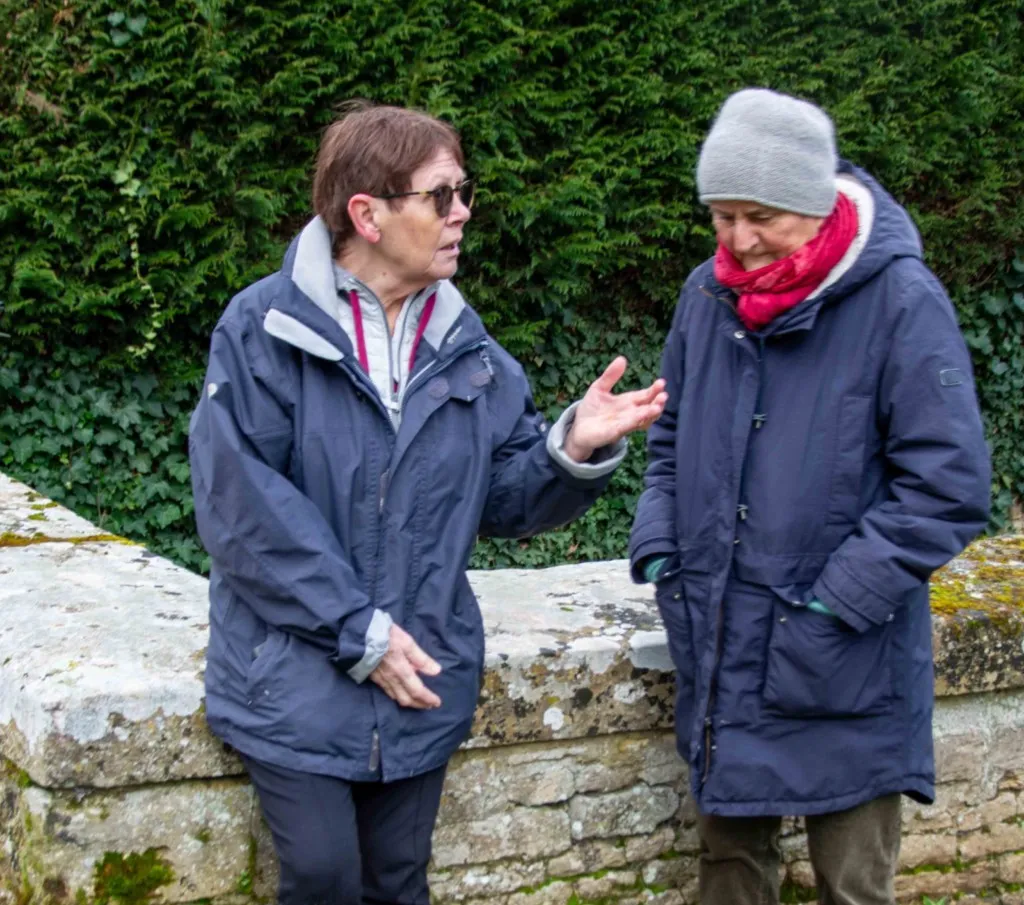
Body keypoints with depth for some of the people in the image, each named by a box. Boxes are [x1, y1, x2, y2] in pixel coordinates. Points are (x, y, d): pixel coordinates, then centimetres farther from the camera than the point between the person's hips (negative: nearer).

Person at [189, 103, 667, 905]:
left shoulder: (464, 347, 4)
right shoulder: (264, 329, -11)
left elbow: (507, 500, 5)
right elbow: (239, 508, -16)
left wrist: (575, 447, -16)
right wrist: (358, 634, -17)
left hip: (421, 680, 5)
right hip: (295, 680, -4)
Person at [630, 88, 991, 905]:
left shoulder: (900, 301, -14)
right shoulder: (709, 294, 3)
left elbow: (948, 485, -14)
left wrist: (840, 600, -16)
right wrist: (659, 552, 3)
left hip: (845, 671, -5)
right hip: (723, 654, 5)